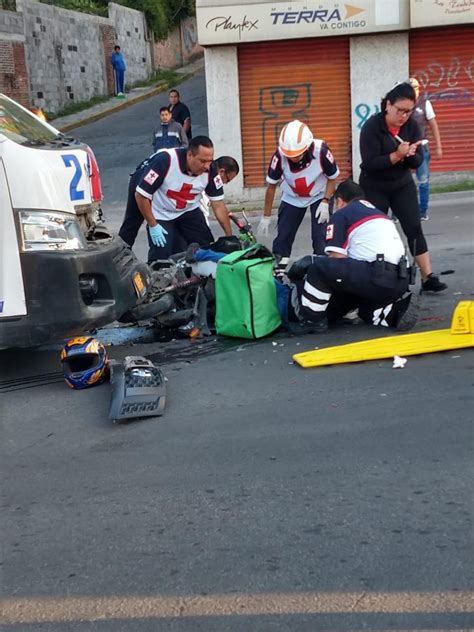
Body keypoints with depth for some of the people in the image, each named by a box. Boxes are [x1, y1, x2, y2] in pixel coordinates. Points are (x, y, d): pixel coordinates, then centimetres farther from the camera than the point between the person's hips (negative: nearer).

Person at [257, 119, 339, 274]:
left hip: (319, 196, -1)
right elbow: (271, 186, -13)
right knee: (283, 236, -2)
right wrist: (266, 217, -7)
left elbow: (332, 178, -12)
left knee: (321, 237, -12)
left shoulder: (321, 151, -33)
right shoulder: (279, 156, -30)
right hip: (292, 198, 1)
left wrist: (325, 202, -21)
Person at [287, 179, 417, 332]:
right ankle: (396, 312, 7)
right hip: (400, 281, 8)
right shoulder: (378, 213, 30)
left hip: (378, 277, -8)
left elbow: (336, 260, 2)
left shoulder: (341, 214, 8)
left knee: (317, 266, -4)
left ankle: (311, 320, 2)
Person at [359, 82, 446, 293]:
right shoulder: (372, 126, -19)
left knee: (414, 228, -4)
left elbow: (418, 161, -5)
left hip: (402, 185, 4)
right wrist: (396, 155, -35)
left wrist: (410, 154, -27)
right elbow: (369, 163, -25)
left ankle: (428, 278, -3)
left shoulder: (412, 126, -5)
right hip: (374, 188, -4)